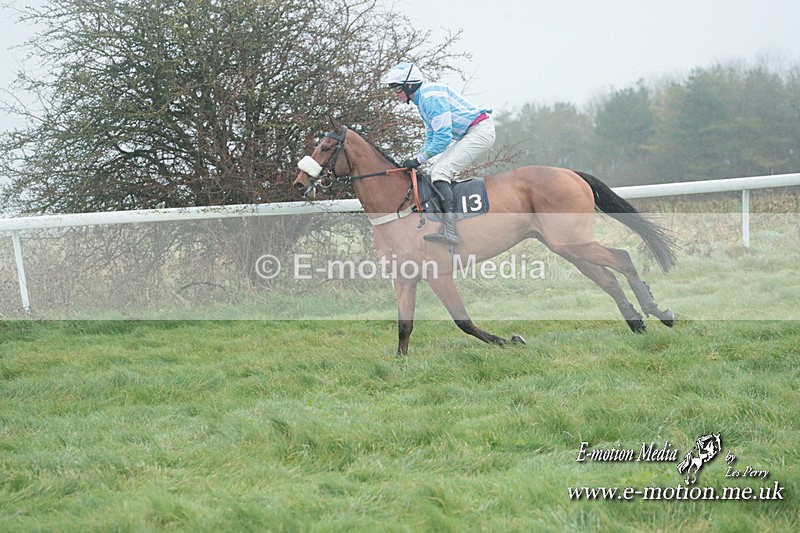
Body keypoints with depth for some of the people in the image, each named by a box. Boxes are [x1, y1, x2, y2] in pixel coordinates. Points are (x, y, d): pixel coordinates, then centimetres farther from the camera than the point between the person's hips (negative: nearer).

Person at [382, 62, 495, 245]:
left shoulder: (431, 96, -18)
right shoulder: (422, 99, 16)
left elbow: (443, 137, -23)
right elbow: (431, 138, 22)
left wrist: (419, 160, -16)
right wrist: (415, 160, 7)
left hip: (481, 130, -11)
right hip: (469, 134, 11)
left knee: (440, 171, -20)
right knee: (435, 172, 12)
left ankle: (449, 231, -32)